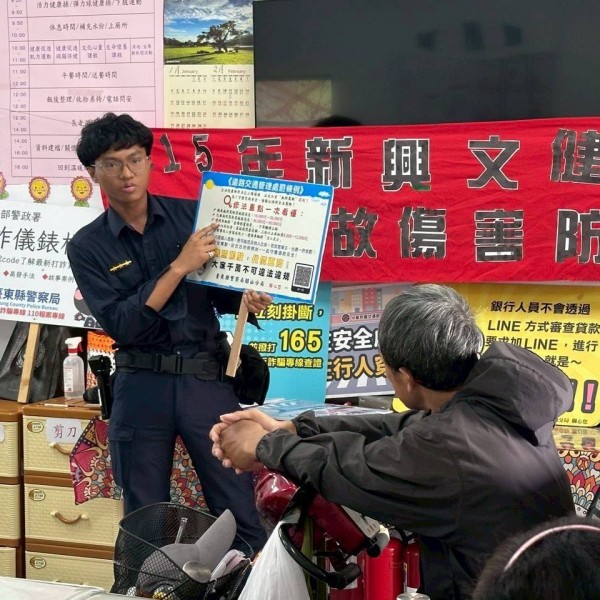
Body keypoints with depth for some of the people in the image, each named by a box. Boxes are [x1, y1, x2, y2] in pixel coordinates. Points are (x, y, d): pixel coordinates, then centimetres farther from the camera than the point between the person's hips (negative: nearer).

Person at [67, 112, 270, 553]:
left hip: (207, 379, 0)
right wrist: (179, 267, -17)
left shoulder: (192, 216, 4)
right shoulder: (87, 247, 1)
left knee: (239, 514, -2)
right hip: (141, 385, 0)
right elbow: (121, 324, -11)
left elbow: (220, 291, 13)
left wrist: (247, 299, -10)